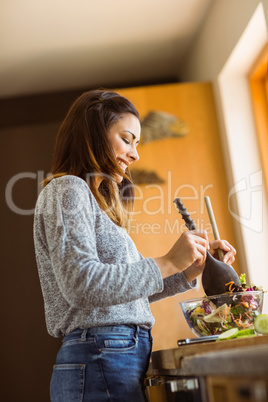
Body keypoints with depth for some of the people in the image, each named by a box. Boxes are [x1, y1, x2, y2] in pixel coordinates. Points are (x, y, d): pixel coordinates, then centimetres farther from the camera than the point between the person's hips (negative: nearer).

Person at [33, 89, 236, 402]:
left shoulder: (96, 200, 19)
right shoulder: (67, 190, -8)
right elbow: (81, 284, -21)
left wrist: (193, 269, 10)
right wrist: (168, 263, -17)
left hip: (125, 356, 9)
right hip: (100, 362, -9)